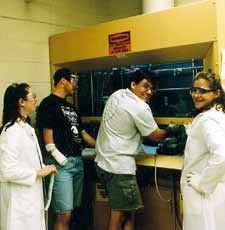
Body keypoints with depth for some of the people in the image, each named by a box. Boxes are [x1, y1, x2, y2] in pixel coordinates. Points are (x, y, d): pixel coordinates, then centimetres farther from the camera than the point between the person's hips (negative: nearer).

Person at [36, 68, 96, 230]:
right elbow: (47, 135, -13)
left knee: (69, 211, 12)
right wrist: (58, 157, -20)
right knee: (64, 214, -9)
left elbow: (83, 133, 22)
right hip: (61, 164, -8)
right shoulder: (49, 104, -5)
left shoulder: (70, 106, 19)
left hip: (77, 161, 8)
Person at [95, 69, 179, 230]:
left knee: (128, 211, 15)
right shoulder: (140, 108, -16)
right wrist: (170, 131, 16)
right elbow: (156, 136, -4)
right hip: (119, 167, -9)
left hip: (103, 162, 9)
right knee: (120, 214, 1)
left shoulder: (117, 94, 8)